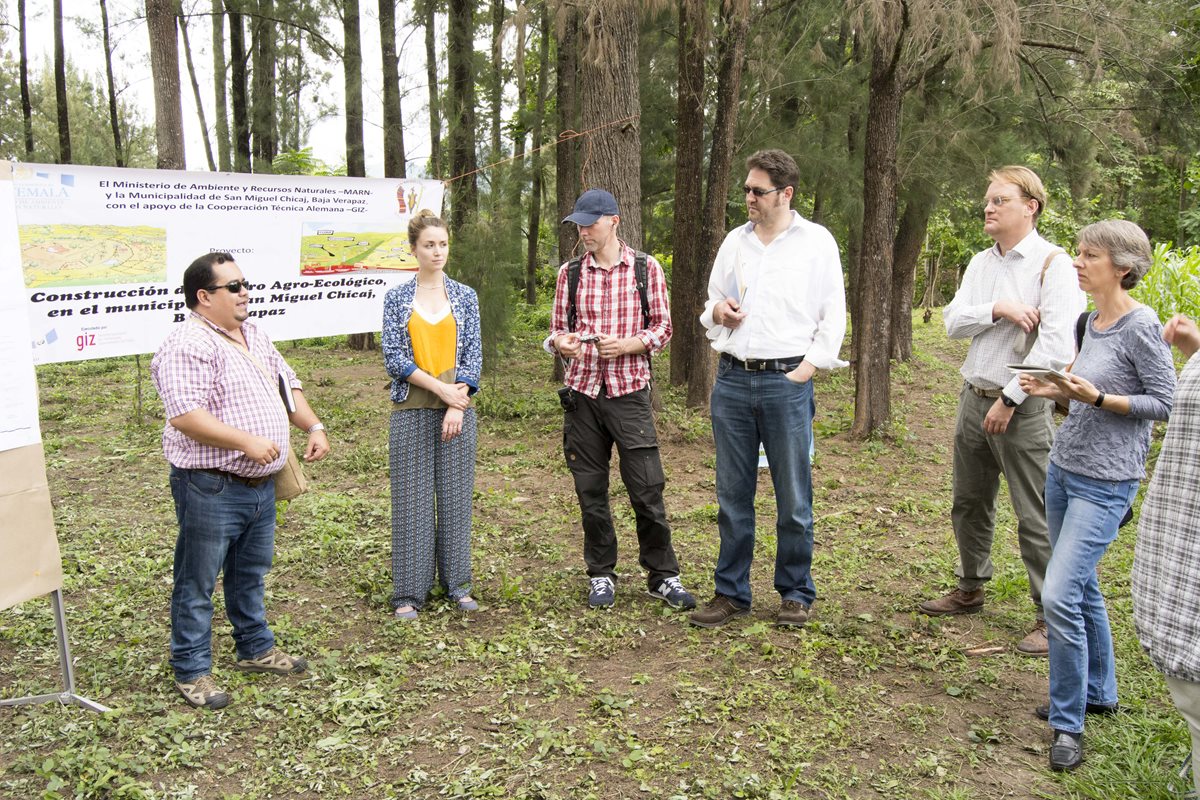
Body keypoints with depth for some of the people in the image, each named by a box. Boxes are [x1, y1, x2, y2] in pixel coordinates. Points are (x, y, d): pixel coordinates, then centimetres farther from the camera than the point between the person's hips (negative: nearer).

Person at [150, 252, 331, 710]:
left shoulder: (254, 337, 13)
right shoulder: (188, 346, -17)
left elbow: (287, 384, 19)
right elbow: (185, 415, -26)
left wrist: (313, 426, 5)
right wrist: (246, 441, -30)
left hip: (260, 485, 9)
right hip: (210, 490, -9)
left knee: (251, 574, 22)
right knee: (197, 583, 5)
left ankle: (256, 649, 37)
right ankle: (191, 671, 18)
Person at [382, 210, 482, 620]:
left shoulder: (464, 296, 7)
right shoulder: (397, 298, 3)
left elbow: (473, 355, 2)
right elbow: (394, 359, -4)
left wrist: (457, 405, -10)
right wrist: (441, 388, -12)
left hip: (458, 407, 1)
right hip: (412, 409, -1)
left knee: (456, 494, 6)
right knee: (412, 498, 2)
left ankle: (457, 583, 19)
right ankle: (409, 592, 11)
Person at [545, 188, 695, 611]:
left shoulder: (646, 268, 3)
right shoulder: (570, 273, 9)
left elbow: (662, 327, 4)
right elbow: (557, 328, 14)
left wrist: (626, 344, -13)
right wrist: (560, 342, -10)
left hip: (630, 391, -2)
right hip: (582, 391, 2)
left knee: (647, 489, -2)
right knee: (591, 491, 8)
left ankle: (663, 576, 13)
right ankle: (601, 575, 22)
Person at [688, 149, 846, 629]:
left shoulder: (817, 242, 2)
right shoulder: (735, 241, 14)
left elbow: (833, 316, 2)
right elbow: (711, 305, 23)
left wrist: (808, 367, -7)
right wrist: (717, 311, 0)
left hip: (787, 381, -4)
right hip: (731, 379, 4)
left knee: (793, 498, 3)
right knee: (732, 495, 8)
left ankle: (795, 593, 18)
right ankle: (731, 592, 19)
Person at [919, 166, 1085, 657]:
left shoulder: (1052, 265, -11)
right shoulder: (981, 264, 11)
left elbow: (1056, 346, -19)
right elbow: (953, 322, 1)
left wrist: (1009, 399, -18)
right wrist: (998, 310, -17)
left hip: (1023, 407, -7)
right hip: (974, 396, 7)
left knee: (1036, 516, -2)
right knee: (969, 505, 17)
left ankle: (1052, 615, 9)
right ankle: (970, 589, 34)